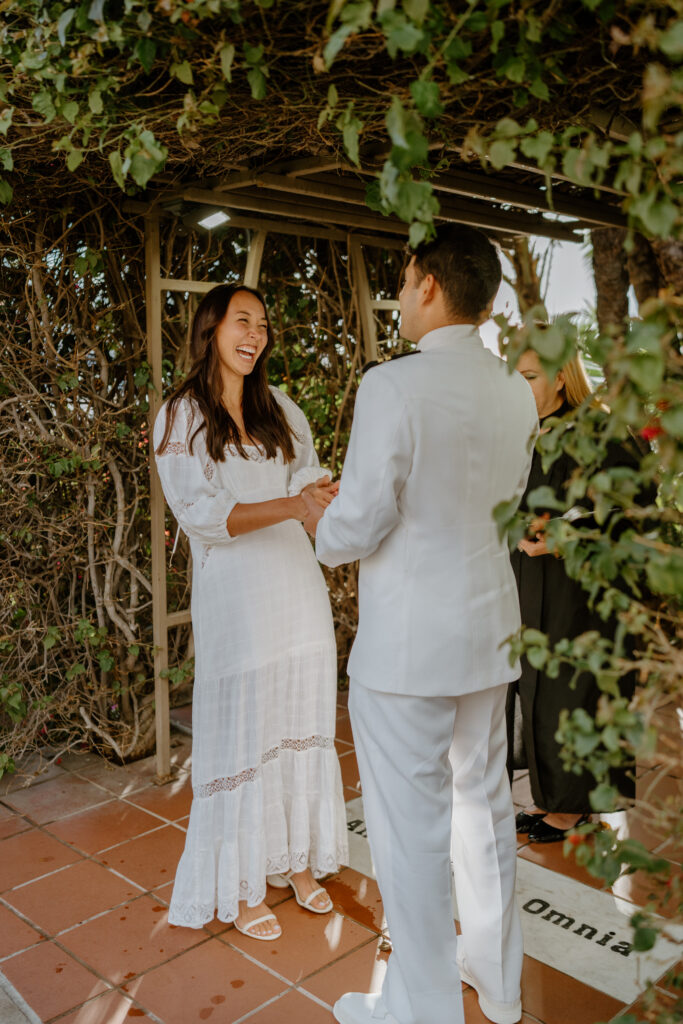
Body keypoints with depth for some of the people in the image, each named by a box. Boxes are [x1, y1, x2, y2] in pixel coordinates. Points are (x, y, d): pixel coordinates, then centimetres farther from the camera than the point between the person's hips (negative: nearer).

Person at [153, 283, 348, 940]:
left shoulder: (280, 410, 12)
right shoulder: (180, 416, -4)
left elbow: (309, 483, 4)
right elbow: (202, 515, -14)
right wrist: (293, 504, -26)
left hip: (298, 587, 5)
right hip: (235, 596, -5)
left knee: (303, 726, 11)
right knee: (241, 736, 3)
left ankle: (299, 861, 29)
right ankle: (238, 890, 19)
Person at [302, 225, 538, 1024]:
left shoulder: (392, 386, -18)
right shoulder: (516, 393, 3)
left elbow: (358, 526, -18)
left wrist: (320, 526, 4)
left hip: (407, 642, -7)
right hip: (489, 629, 8)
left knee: (410, 829, 8)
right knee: (485, 803, 22)